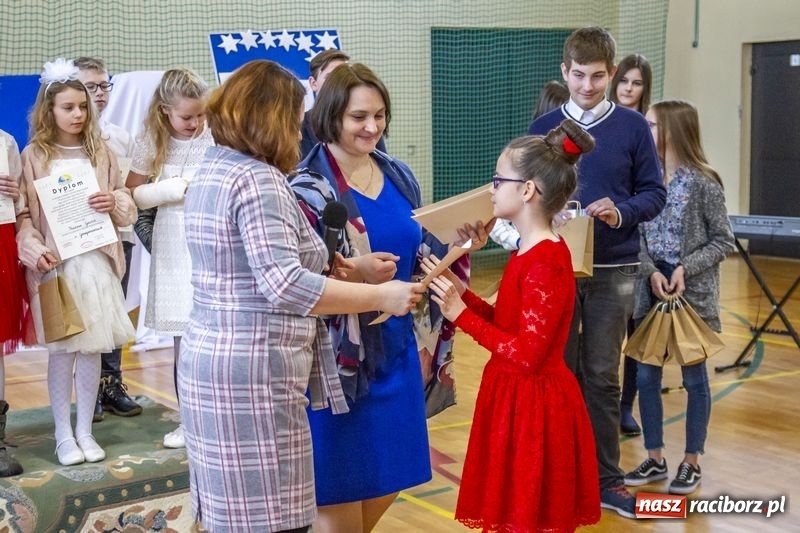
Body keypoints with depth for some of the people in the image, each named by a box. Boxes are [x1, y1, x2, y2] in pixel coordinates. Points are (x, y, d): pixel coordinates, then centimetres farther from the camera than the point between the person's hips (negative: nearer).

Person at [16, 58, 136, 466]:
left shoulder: (101, 153, 9)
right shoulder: (33, 156, 0)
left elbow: (127, 205, 11)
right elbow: (23, 213, -3)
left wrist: (114, 202, -10)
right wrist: (34, 250, -17)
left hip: (96, 260, 3)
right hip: (54, 263, -3)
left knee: (92, 348, 7)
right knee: (61, 349, 2)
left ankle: (85, 431, 19)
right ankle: (63, 436, 15)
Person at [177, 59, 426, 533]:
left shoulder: (212, 169, 14)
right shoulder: (258, 179, -16)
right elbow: (283, 284, -25)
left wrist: (319, 266, 16)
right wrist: (381, 297, -20)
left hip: (210, 360, 10)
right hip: (253, 373, -10)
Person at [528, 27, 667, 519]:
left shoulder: (633, 127, 0)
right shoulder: (543, 128, 3)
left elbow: (654, 193, 0)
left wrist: (621, 212, -19)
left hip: (613, 270, -1)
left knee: (603, 376, 6)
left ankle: (606, 478, 18)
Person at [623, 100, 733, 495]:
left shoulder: (703, 182, -9)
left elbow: (722, 240, -6)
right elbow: (639, 236, 2)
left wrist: (686, 269, -18)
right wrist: (651, 272, -15)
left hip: (692, 293, -5)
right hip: (651, 289, 5)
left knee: (693, 377, 7)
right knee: (646, 375, 8)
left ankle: (691, 462, 19)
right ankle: (655, 458, 21)